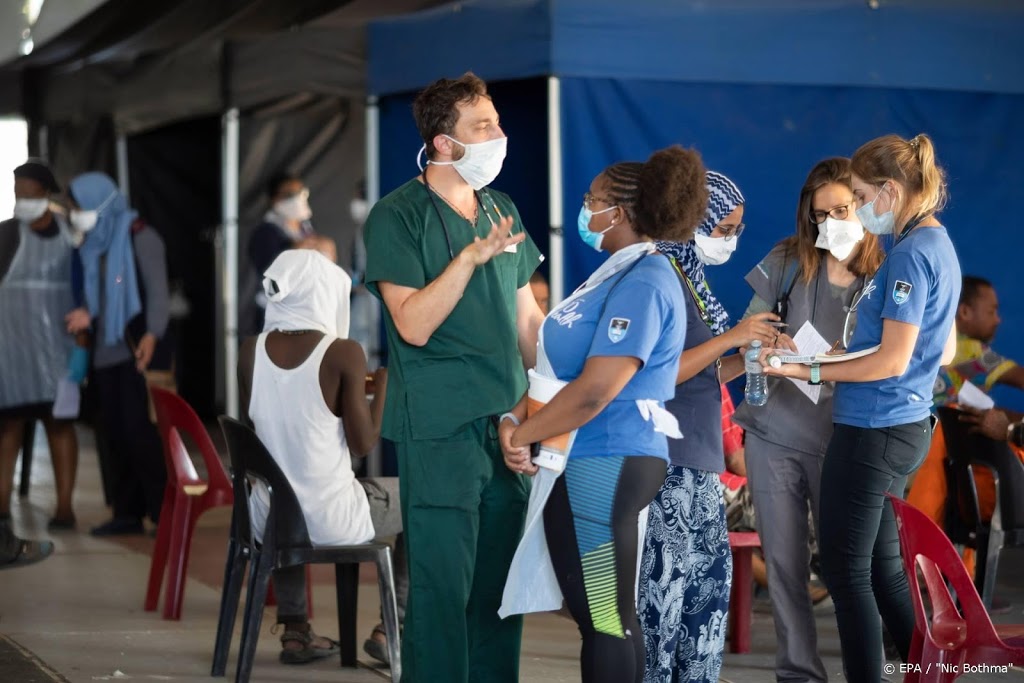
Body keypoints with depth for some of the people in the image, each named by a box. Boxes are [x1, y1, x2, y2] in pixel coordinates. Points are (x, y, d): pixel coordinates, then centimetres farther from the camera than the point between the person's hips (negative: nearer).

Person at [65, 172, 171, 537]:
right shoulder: (95, 243, 14)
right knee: (116, 430, 5)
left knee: (140, 429, -11)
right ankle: (128, 512, 9)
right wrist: (89, 314, -2)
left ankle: (164, 511, -7)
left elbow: (157, 290, -13)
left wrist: (152, 335, -25)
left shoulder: (139, 237, -7)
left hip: (139, 347, -7)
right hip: (107, 349, 7)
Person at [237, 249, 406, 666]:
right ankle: (391, 628, 21)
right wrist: (382, 382, 3)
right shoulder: (343, 353, -14)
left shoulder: (251, 352, -1)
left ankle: (295, 630, 36)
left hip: (267, 520, 4)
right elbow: (363, 444, -11)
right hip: (331, 521, -4)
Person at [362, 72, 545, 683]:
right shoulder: (398, 217, -6)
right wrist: (472, 255, -24)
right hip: (439, 430, -6)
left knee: (500, 583, 10)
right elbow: (414, 325, -16)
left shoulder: (501, 210, 13)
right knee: (444, 586, -6)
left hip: (507, 424, 6)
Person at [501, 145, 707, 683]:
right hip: (579, 465, 10)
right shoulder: (617, 274, 17)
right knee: (592, 615, 14)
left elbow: (593, 391, -22)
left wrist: (523, 434, -9)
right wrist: (515, 418, 3)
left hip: (607, 468, -10)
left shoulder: (643, 285, -16)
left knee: (608, 618, -5)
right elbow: (557, 365, 19)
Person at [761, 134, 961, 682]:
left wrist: (805, 371, -17)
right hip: (905, 426, 10)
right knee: (882, 567, 17)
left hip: (873, 429, -10)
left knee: (845, 571, -2)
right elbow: (944, 352, 19)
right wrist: (849, 355, 17)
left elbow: (892, 362, -21)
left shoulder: (911, 255, -18)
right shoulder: (939, 246, 13)